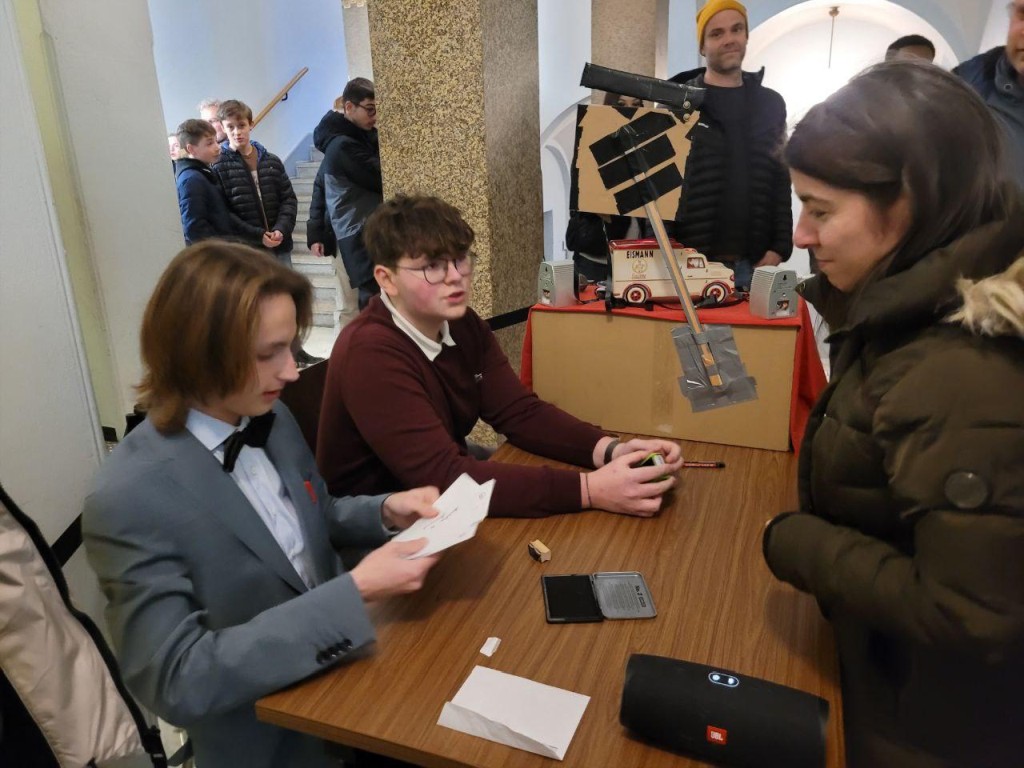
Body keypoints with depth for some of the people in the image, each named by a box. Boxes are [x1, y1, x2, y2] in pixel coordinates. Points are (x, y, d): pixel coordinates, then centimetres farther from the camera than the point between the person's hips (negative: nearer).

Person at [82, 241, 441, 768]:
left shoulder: (272, 419, -4)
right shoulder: (129, 501, -25)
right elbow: (176, 681, -25)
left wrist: (386, 512, -9)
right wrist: (355, 592, -31)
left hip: (339, 671, 6)